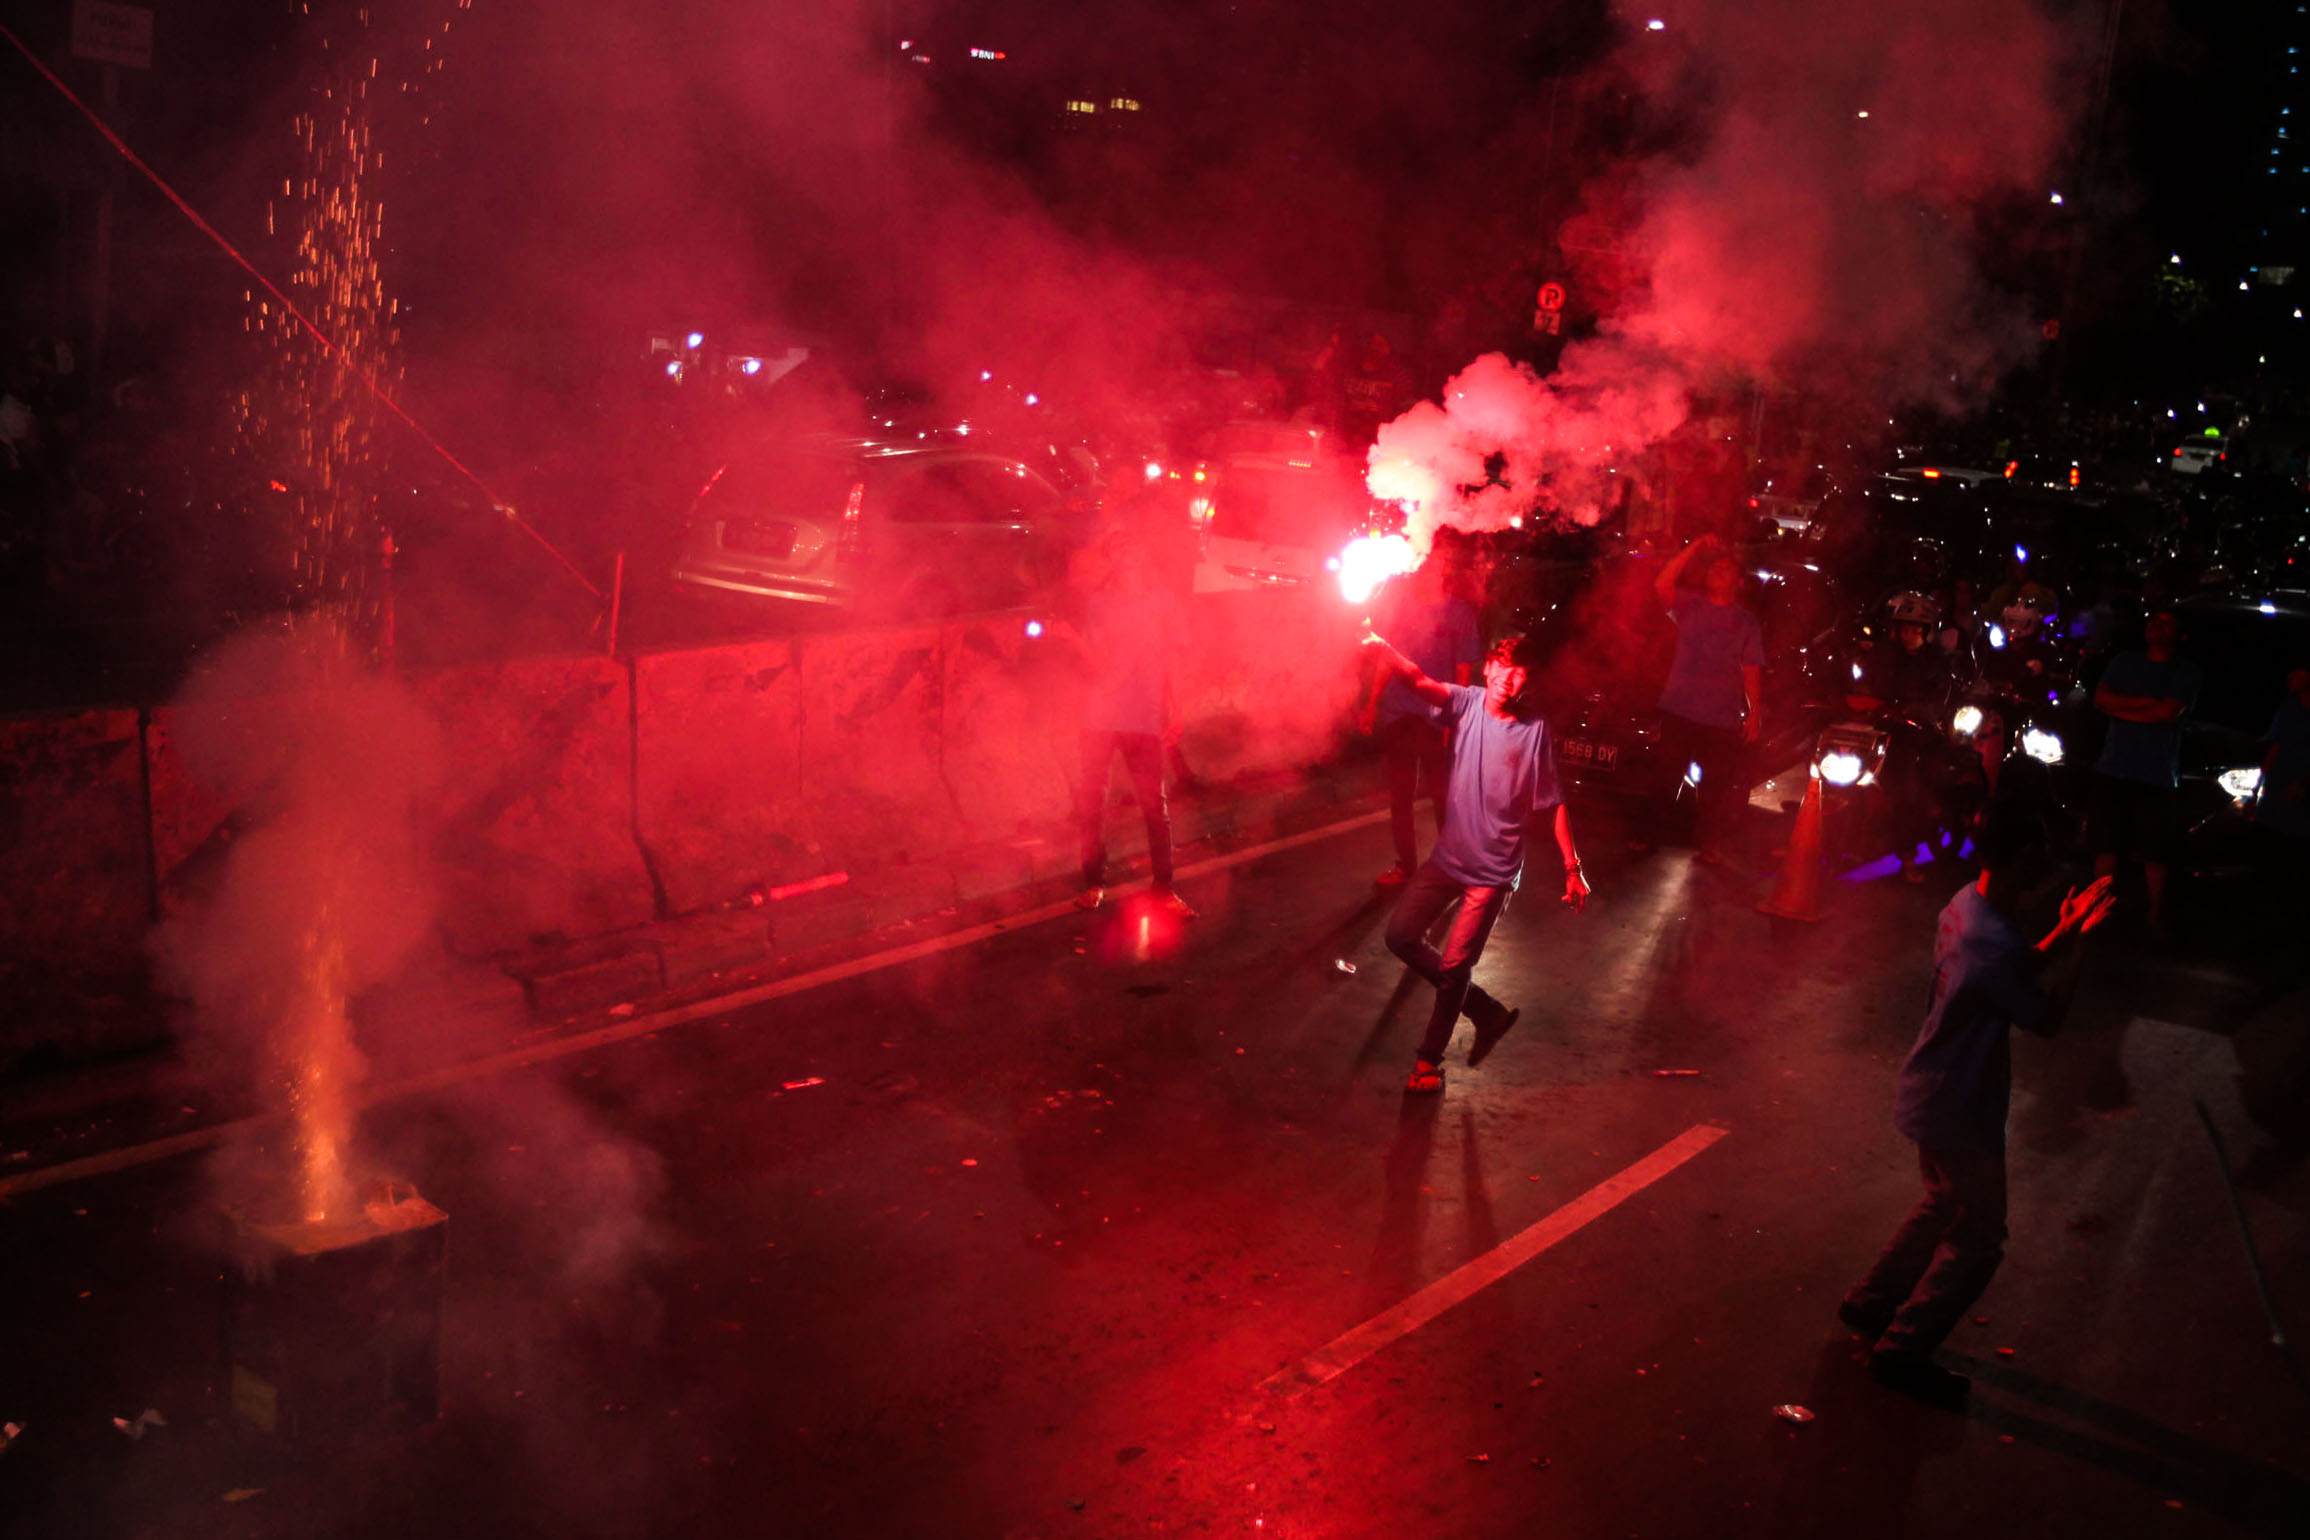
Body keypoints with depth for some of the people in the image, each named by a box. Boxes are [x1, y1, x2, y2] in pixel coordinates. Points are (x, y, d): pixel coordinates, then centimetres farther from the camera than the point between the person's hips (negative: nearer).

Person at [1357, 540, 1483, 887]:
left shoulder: (1460, 611, 0)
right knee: (1399, 796, 9)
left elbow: (1464, 671, 0)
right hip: (1397, 714, 3)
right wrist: (1371, 705, 7)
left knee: (1442, 794, 2)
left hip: (1437, 717, -3)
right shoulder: (1401, 601, 7)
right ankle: (1405, 863, 21)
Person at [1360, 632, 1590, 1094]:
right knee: (1401, 936, 6)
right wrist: (1385, 651, -48)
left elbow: (1554, 804, -5)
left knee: (1454, 966, -3)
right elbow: (1420, 681, -27)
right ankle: (1487, 1012, 24)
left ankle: (1430, 1059, 21)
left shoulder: (1535, 730, -12)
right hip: (1448, 856, 4)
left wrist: (1572, 868, -5)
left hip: (1493, 870, -4)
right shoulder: (1467, 703, -7)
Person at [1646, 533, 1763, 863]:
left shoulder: (1746, 622, 11)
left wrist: (1754, 716, 0)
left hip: (1722, 719, 0)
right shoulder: (1689, 607, 10)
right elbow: (1662, 584, -8)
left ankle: (1709, 843, 12)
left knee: (1717, 783, 1)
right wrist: (1696, 547, -9)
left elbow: (1751, 673, 8)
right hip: (1678, 710, 0)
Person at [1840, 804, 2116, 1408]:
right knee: (1977, 1242, 7)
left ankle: (1870, 1302, 39)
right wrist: (2076, 942, -11)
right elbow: (2046, 1016, -17)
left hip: (1932, 1095, 10)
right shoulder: (1996, 943, -32)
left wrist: (2064, 933, 3)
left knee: (1942, 1207, 28)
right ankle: (1901, 1351, 16)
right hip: (1961, 1111, -10)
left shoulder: (1967, 902, -2)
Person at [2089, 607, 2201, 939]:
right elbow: (2101, 699, 0)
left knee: (2155, 852, 0)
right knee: (2106, 844, 6)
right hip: (2112, 771, 3)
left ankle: (2156, 918, 12)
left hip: (2158, 777, -3)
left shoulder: (2186, 673, 5)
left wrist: (2121, 707, -5)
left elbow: (2168, 712, -11)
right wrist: (2147, 703, -10)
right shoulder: (2123, 663, 15)